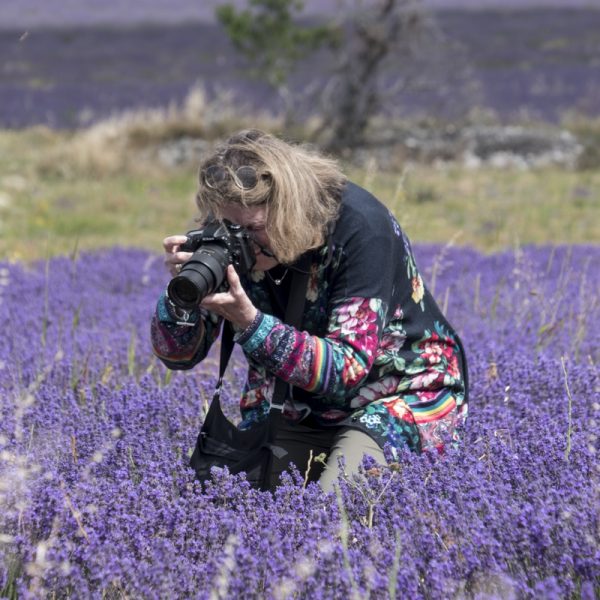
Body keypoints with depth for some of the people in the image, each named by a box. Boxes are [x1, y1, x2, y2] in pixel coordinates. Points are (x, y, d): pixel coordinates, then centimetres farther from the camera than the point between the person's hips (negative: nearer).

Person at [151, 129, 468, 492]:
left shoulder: (359, 226, -26)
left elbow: (347, 368, -30)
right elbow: (179, 355, -9)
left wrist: (249, 323, -42)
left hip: (407, 395, -5)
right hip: (309, 411, 5)